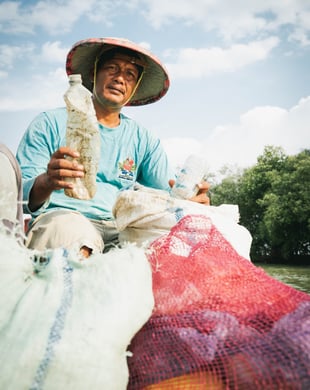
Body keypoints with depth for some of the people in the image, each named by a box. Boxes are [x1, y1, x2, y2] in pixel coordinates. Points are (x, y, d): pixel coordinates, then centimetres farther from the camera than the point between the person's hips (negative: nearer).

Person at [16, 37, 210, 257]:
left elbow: (168, 192, 7)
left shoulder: (143, 139, 18)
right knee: (69, 226, -38)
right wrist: (47, 182, -24)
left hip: (122, 229, 3)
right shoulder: (51, 124, 8)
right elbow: (19, 194, 0)